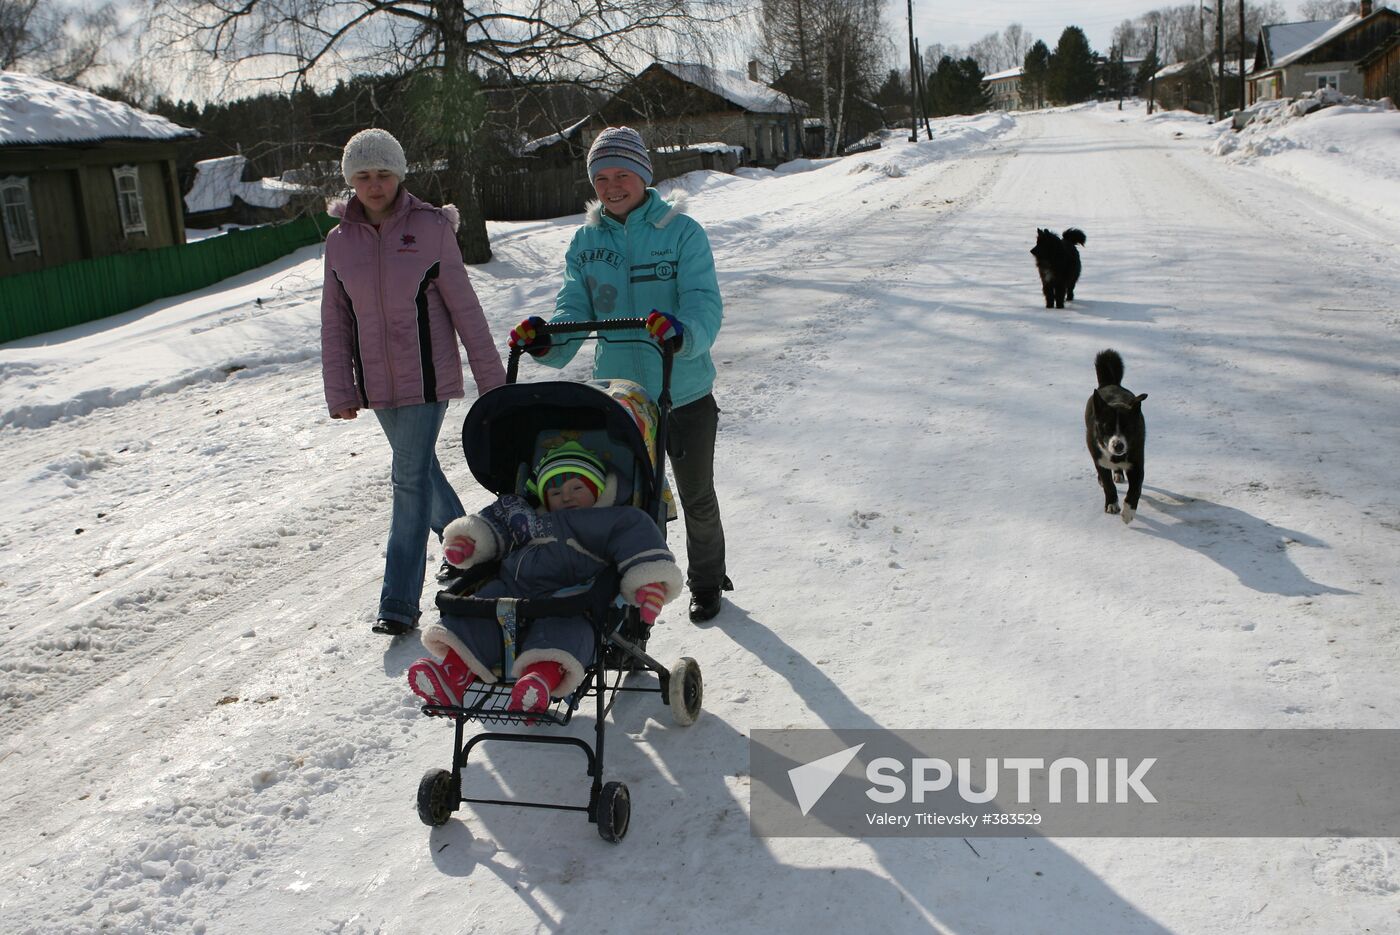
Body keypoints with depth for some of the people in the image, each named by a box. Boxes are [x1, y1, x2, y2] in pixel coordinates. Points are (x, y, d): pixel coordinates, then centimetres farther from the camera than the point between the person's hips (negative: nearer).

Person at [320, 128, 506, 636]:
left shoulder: (431, 228, -6)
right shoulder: (340, 242, 4)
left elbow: (464, 307, -4)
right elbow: (335, 323, 8)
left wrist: (492, 379, -2)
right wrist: (340, 392, 4)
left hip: (426, 376, -4)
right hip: (378, 382, 5)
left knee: (410, 478, -9)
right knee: (420, 471, 17)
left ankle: (400, 601, -3)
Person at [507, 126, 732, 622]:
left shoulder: (682, 232, -10)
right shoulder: (585, 241, 2)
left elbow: (705, 304, -22)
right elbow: (573, 309, -6)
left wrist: (681, 331, -44)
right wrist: (545, 340, -29)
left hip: (685, 395, -2)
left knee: (697, 497, 15)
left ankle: (706, 582, 39)